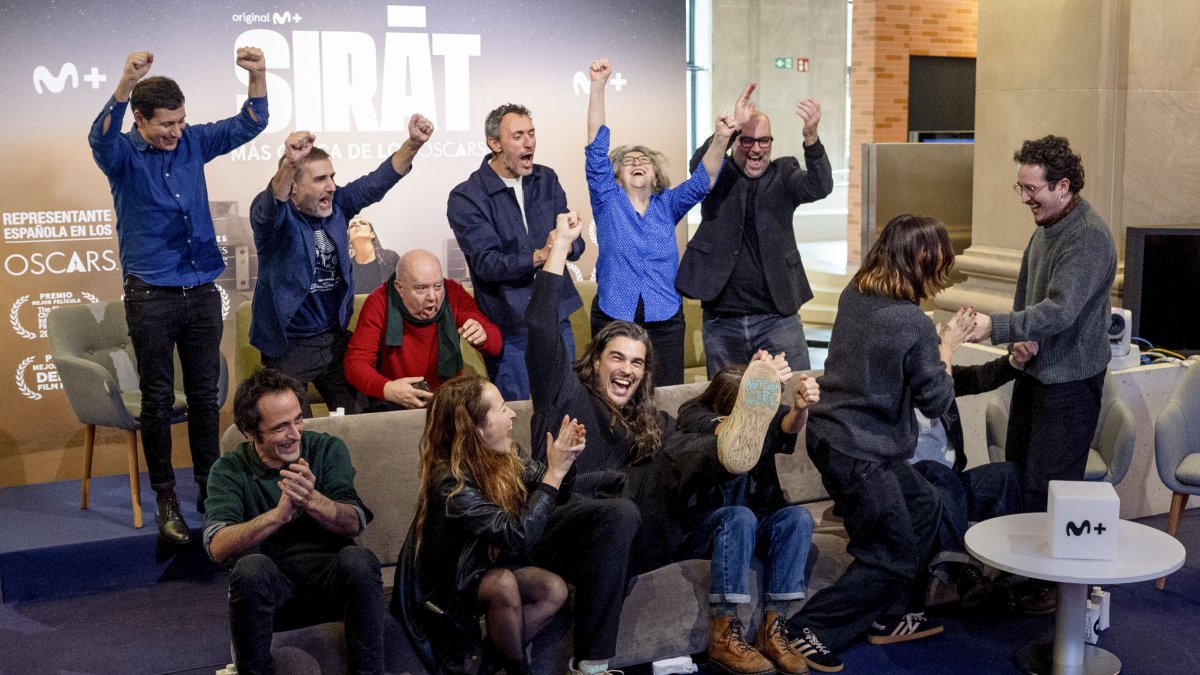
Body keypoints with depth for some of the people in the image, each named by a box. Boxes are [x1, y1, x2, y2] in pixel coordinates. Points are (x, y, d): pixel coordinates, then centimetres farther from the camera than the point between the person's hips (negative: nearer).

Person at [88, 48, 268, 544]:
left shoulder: (193, 143, 5)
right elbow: (101, 137, -28)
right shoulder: (123, 155, -6)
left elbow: (248, 125, 4)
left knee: (205, 395, 9)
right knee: (158, 399, 3)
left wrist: (257, 77, -16)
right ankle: (165, 497, 14)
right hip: (150, 295, -3)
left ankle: (210, 489, 20)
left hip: (201, 292, 4)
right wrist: (126, 84, -45)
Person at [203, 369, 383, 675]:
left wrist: (312, 500, -28)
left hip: (331, 579, 1)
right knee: (252, 566, -33)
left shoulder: (328, 450, 4)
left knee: (358, 559, -31)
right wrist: (278, 514, -31)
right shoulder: (230, 471, 1)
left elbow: (354, 523, -8)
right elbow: (217, 546, -15)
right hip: (272, 584, 0)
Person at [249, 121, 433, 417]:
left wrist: (413, 143, -21)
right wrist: (289, 164, -59)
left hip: (336, 339, 5)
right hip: (288, 346, -5)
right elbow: (270, 205, -38)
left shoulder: (337, 205, 1)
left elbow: (378, 181, -4)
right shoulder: (275, 216, -15)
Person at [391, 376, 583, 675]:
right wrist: (554, 472, -33)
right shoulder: (450, 481, -31)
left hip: (485, 567, 7)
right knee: (503, 583, -32)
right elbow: (518, 534, -36)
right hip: (441, 587, -7)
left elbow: (558, 496, 2)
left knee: (554, 590, -13)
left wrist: (564, 461, -19)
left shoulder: (503, 457, -9)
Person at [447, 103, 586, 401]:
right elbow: (486, 263, -18)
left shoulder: (547, 180, 6)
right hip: (510, 328, -5)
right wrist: (539, 256, -31)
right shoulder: (466, 198, -9)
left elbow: (576, 245, 1)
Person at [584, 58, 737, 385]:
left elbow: (702, 180, -3)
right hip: (613, 320, -2)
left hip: (665, 321, 2)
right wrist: (598, 86, -13)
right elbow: (597, 149, -5)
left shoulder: (667, 205, 9)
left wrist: (720, 139, -21)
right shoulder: (608, 201, 3)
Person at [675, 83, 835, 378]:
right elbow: (699, 163, -18)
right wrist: (732, 126, -35)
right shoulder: (717, 176, 3)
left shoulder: (783, 174, 4)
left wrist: (811, 136, -34)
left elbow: (820, 186, -14)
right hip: (721, 322, 0)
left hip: (778, 317, 0)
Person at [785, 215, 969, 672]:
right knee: (893, 558, 8)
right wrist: (947, 345, 2)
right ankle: (812, 632, 11)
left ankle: (892, 618, 30)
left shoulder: (854, 294, 0)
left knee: (924, 505, 22)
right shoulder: (913, 323, -20)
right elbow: (936, 401, -10)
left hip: (832, 432, 8)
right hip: (858, 451, -8)